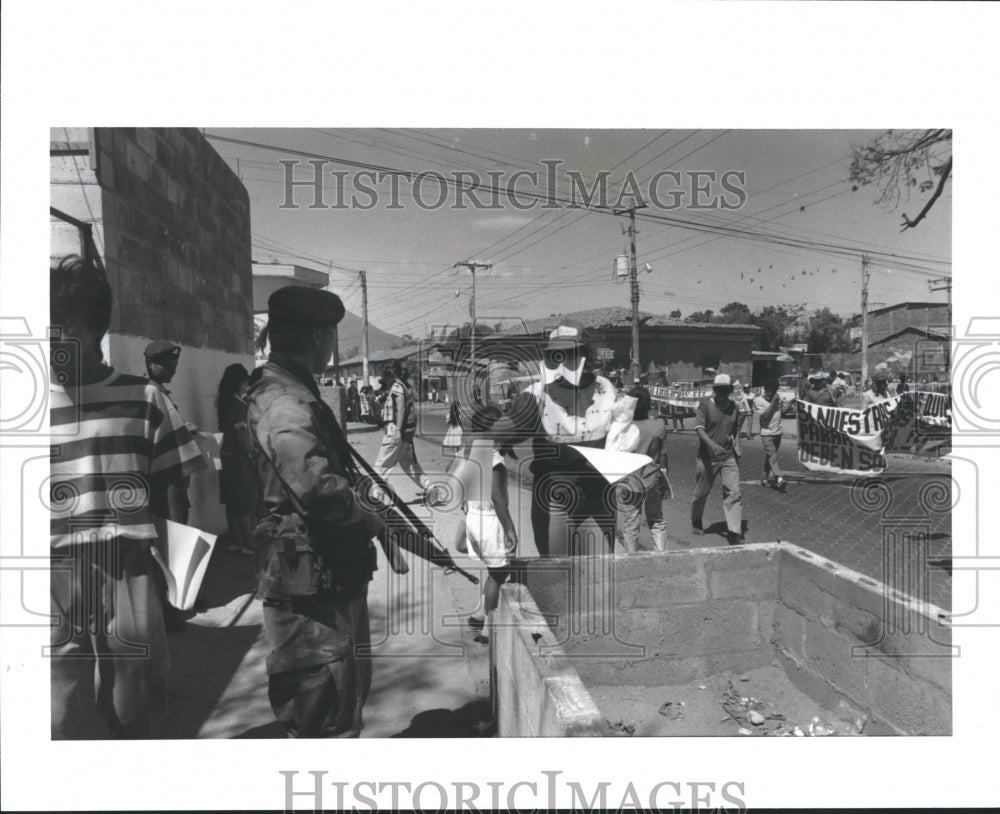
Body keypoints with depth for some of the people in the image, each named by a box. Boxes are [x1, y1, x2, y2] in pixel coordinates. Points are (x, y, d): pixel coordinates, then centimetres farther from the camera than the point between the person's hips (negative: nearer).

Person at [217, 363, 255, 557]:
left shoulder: (224, 402, 10)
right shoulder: (238, 404, -16)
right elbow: (242, 434, -18)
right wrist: (251, 454, -12)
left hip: (227, 456, 9)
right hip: (239, 458, -9)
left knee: (233, 502, 12)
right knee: (245, 503, -4)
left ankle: (235, 542, 19)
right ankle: (249, 544, 0)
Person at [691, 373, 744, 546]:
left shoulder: (734, 407, 6)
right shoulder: (705, 404, -7)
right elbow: (699, 428, -17)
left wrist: (737, 446, 3)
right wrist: (712, 444, -32)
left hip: (729, 457, 3)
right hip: (707, 457, -3)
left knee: (734, 493, -7)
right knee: (701, 492, 11)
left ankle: (735, 533, -4)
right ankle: (696, 522, 37)